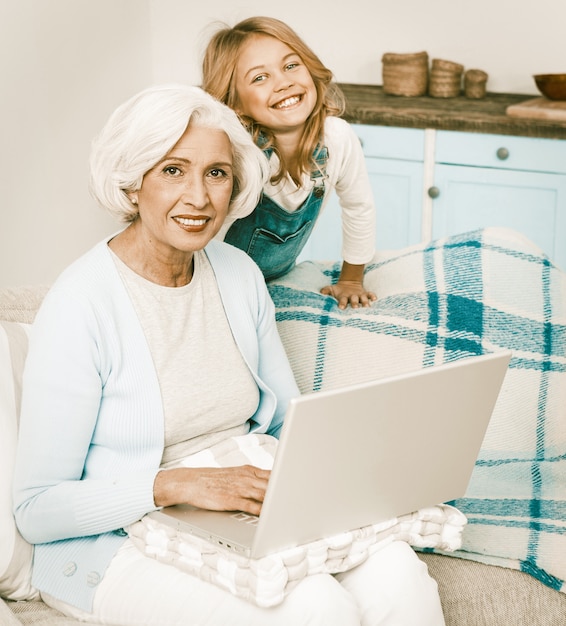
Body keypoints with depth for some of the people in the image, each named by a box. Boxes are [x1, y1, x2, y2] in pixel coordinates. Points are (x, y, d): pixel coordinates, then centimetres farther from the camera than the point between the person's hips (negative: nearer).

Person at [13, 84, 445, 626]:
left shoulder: (240, 274, 3)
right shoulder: (80, 305, -17)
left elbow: (289, 419, 15)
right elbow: (36, 510, -15)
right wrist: (176, 484, -26)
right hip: (120, 543, -5)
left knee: (398, 578, -20)